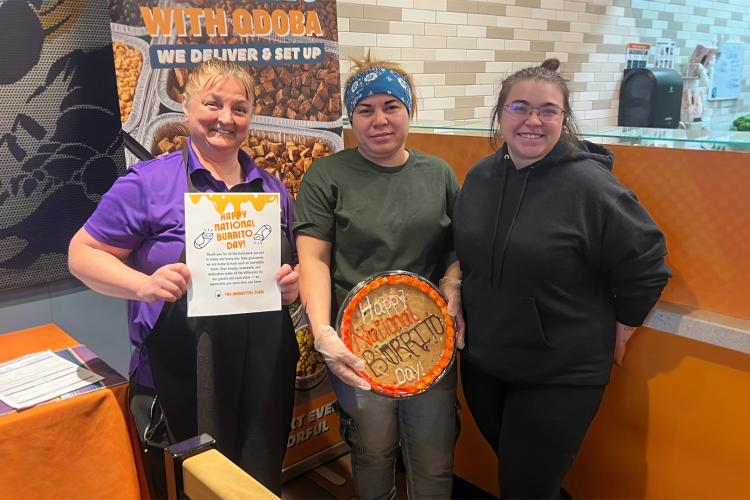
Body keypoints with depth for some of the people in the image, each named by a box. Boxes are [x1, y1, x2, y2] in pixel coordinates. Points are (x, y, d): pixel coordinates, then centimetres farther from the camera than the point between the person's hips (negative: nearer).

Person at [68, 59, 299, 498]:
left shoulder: (272, 189, 8)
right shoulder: (148, 182, -6)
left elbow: (296, 265, 17)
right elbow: (83, 253, -4)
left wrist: (293, 284, -5)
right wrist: (145, 285, -21)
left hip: (265, 377, 4)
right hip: (182, 383, -4)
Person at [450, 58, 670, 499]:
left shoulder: (590, 185, -18)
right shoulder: (479, 177, 0)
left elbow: (646, 266, -11)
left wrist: (616, 335, -2)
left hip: (561, 378, -5)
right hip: (481, 364, 6)